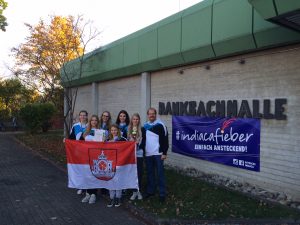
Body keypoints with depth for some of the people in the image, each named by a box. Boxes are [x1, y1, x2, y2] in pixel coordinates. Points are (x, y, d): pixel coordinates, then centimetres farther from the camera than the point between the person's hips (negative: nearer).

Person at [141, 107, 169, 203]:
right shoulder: (144, 126, 11)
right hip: (148, 154, 5)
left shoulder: (160, 125, -5)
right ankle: (150, 191, 24)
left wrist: (164, 153, -12)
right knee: (150, 173, 12)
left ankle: (162, 194, 6)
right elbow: (143, 140, 18)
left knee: (160, 173, -1)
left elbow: (165, 139, -7)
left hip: (158, 153, -5)